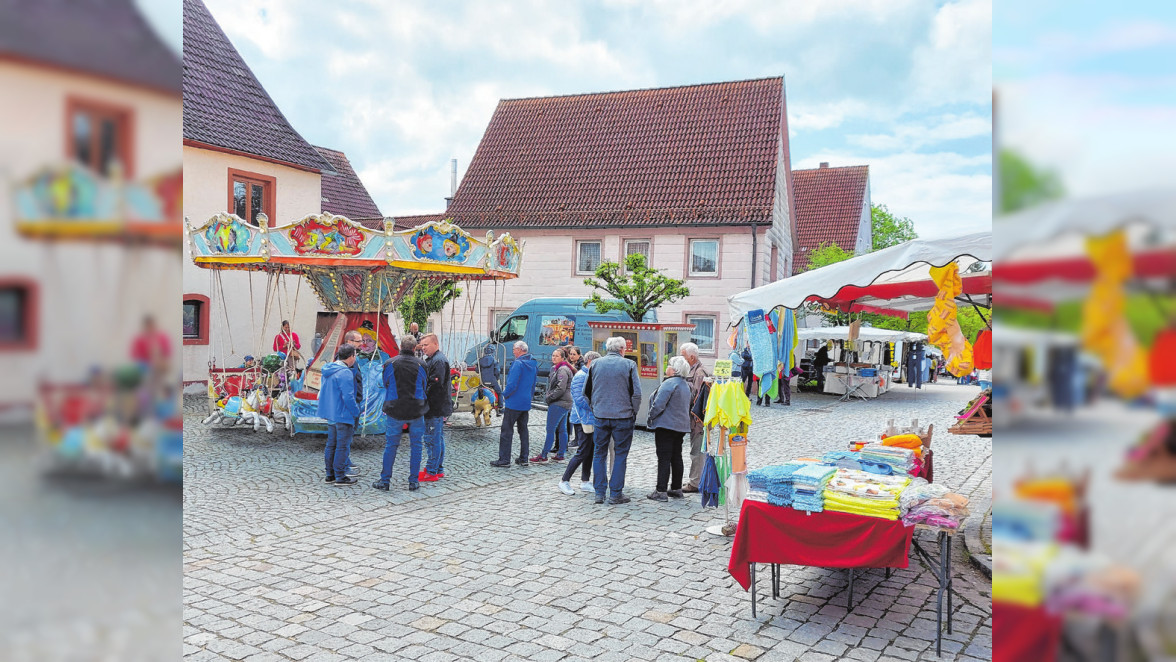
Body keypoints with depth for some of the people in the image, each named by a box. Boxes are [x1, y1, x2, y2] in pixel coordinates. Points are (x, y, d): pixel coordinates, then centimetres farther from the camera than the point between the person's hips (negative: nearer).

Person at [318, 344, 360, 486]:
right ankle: (340, 477, 4)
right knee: (342, 446, -1)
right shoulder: (344, 373, -21)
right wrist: (356, 412, -10)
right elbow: (348, 397, -23)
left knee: (331, 444, 16)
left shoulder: (328, 370, 10)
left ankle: (330, 474, 24)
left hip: (330, 415, 9)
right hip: (343, 415, -9)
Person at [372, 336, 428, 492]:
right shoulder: (420, 365, -2)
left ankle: (385, 481, 13)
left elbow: (385, 384, 9)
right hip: (417, 411, 0)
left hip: (395, 411, 0)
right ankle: (414, 482, 11)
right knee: (416, 446, 9)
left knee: (390, 446, 9)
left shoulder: (389, 364, -2)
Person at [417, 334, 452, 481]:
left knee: (432, 439, -5)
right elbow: (427, 380, 22)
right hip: (438, 408, 11)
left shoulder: (439, 361, -16)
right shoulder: (431, 359, 17)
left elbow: (435, 385, -22)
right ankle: (439, 469, 25)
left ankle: (431, 472, 1)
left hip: (436, 408, -11)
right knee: (438, 439, 16)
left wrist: (423, 398, -17)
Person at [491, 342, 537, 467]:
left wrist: (505, 394, -5)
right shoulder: (532, 365, 10)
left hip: (513, 403, -8)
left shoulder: (518, 364, -16)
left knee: (506, 431, -1)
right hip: (526, 403, 8)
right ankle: (523, 459, 15)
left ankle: (504, 459, 0)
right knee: (523, 430, 13)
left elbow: (512, 384, -20)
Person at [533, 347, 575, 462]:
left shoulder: (562, 370, -14)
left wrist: (549, 397, -13)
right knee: (562, 429, 11)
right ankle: (560, 455, 15)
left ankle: (543, 456, -4)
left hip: (558, 404, -11)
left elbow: (561, 389, -22)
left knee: (550, 430, -7)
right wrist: (549, 397, 12)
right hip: (565, 403, 11)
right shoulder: (557, 368, 18)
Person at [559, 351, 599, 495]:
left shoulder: (589, 376, 17)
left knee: (589, 451, 12)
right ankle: (564, 481, 0)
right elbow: (580, 399, -21)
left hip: (590, 420, 10)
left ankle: (585, 482, 20)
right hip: (583, 420, -10)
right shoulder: (580, 376, -13)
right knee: (582, 452, -8)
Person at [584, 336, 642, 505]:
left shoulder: (596, 364, 4)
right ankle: (615, 494, 7)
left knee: (599, 453, 12)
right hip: (623, 416, -3)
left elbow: (586, 391, 9)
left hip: (601, 415, 3)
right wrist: (634, 412, 5)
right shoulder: (629, 365, -5)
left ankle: (599, 492, 13)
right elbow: (636, 393, -7)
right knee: (620, 455, 6)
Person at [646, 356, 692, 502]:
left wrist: (651, 417, -6)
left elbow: (659, 404, -21)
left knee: (664, 458, -7)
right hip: (681, 426, 9)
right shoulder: (685, 385, 12)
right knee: (676, 457, 14)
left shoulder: (669, 383, -18)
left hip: (666, 424, -9)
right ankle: (676, 489, 20)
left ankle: (661, 491, -5)